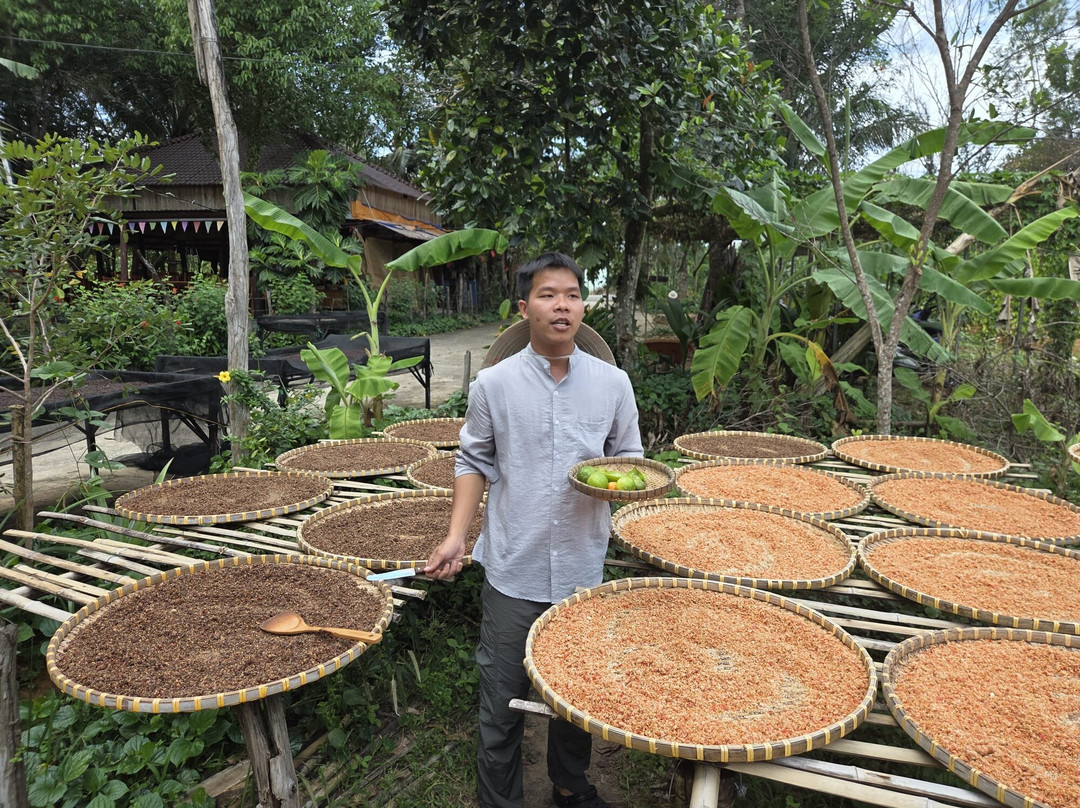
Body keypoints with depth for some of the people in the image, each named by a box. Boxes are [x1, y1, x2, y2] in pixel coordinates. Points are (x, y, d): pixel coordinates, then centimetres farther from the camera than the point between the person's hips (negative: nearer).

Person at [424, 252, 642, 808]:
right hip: (513, 569, -1)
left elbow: (629, 459, 9)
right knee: (503, 698, 10)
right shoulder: (494, 383, -4)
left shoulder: (612, 383, -1)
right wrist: (456, 536, -6)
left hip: (584, 566, 2)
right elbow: (474, 462, 3)